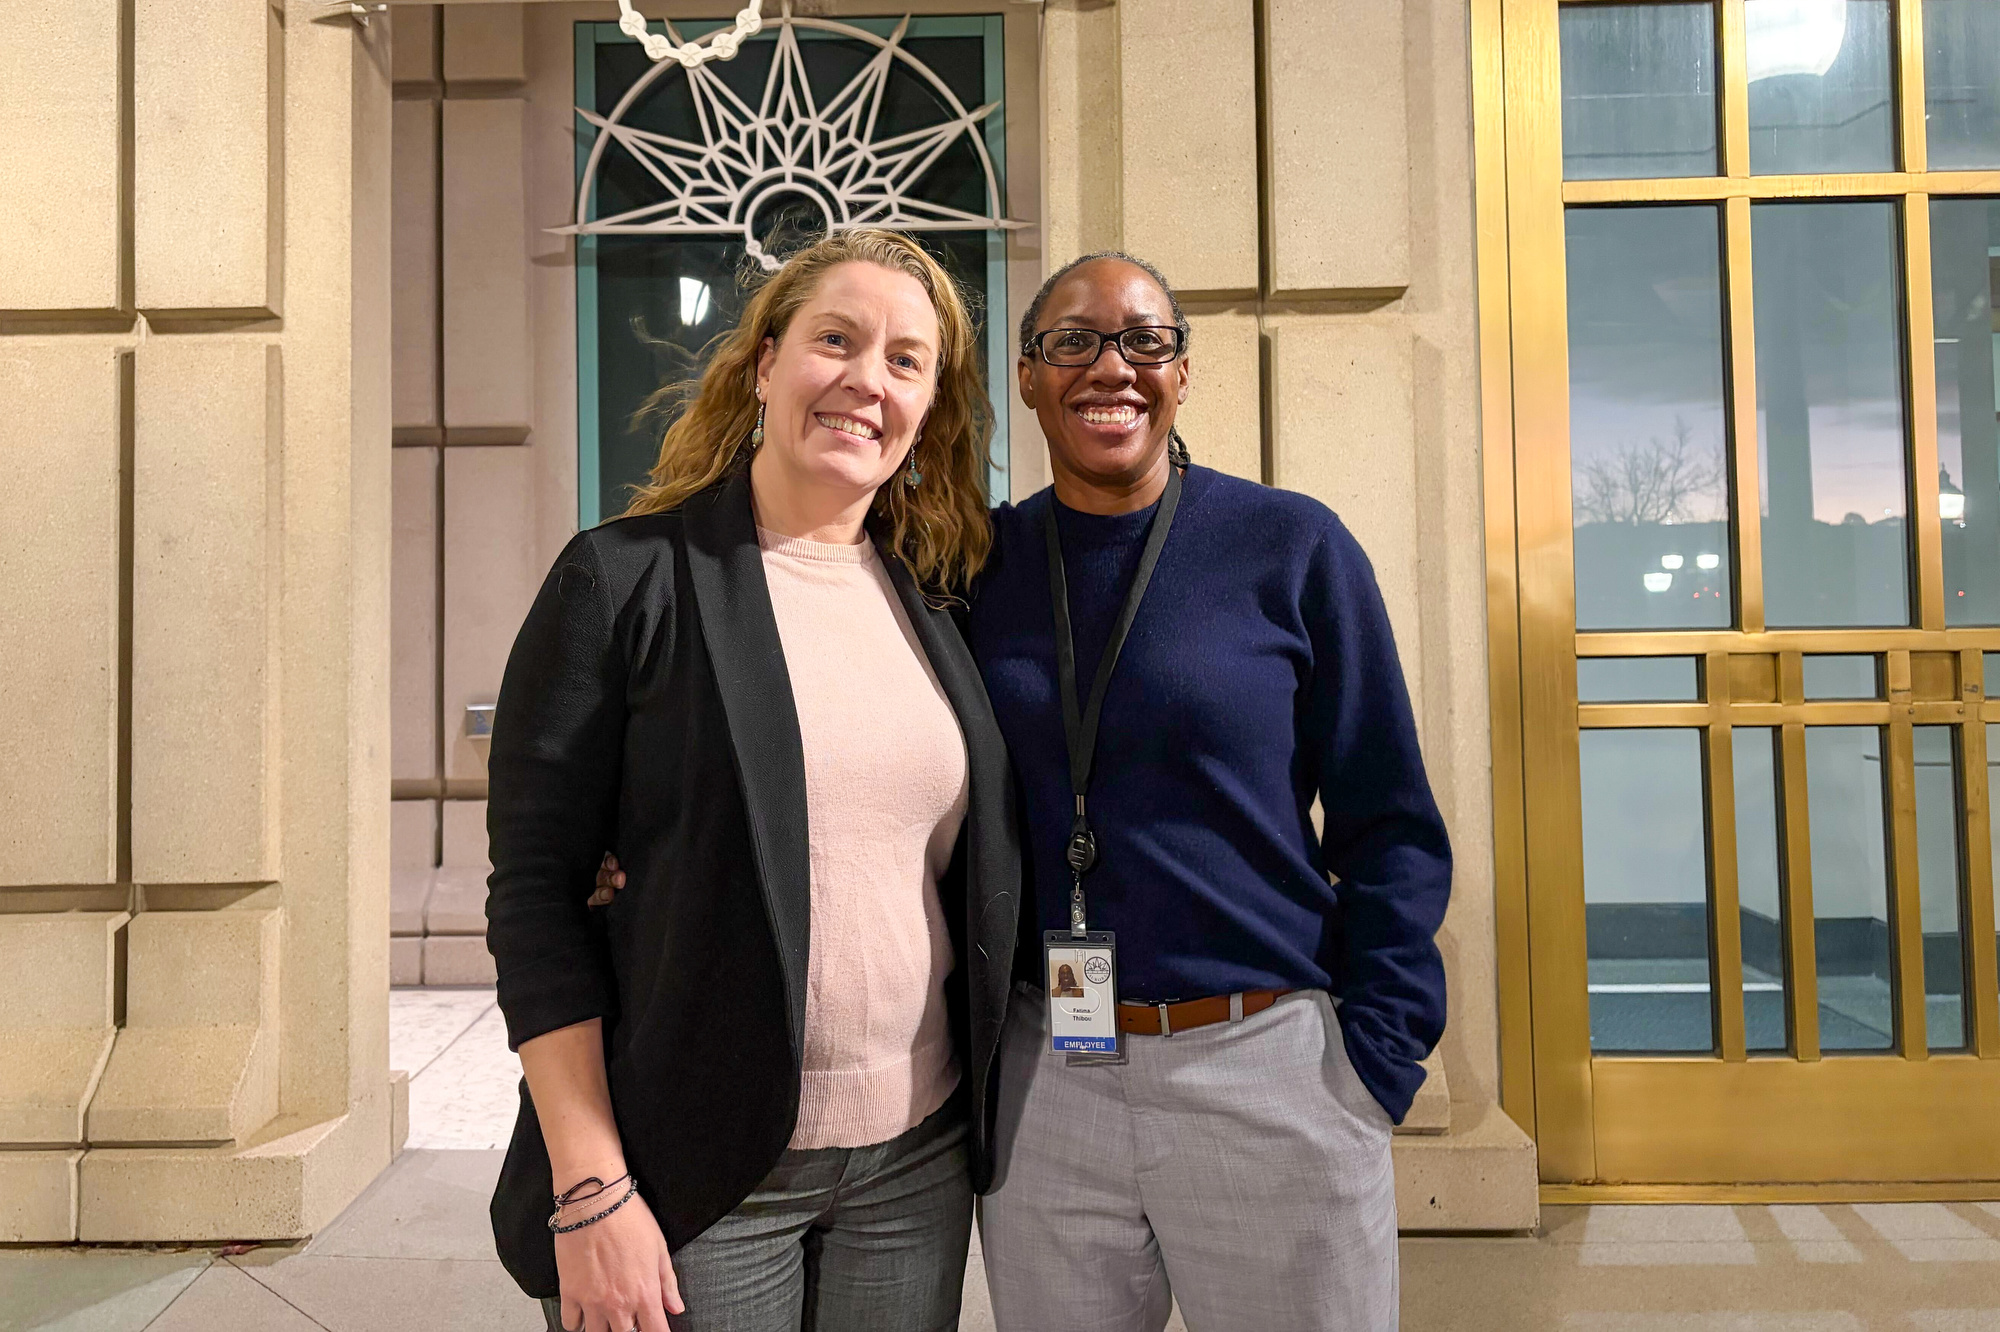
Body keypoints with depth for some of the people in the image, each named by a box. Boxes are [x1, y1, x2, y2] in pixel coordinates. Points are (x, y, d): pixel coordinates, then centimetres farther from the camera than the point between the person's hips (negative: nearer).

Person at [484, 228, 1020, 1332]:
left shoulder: (934, 601, 6)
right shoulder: (626, 578, -7)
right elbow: (534, 889, -10)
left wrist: (990, 1121, 9)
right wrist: (589, 1189, -13)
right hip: (695, 1179, -4)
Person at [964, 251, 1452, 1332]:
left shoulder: (1292, 547, -6)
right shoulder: (982, 563, 1)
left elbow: (1389, 829, -3)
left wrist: (1373, 1068, -7)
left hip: (1272, 1068, -2)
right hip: (1041, 1080, 3)